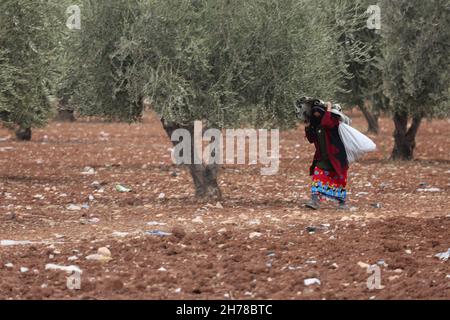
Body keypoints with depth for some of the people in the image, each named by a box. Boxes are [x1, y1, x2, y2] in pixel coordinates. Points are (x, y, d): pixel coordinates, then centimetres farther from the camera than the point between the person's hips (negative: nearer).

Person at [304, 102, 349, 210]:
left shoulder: (334, 120, -12)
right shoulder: (316, 126, 8)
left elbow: (326, 123, -34)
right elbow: (311, 139, 17)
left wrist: (328, 109, -23)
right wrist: (307, 128, 2)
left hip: (335, 156, -6)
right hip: (322, 158, 6)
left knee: (339, 179, 4)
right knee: (318, 176, -11)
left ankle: (343, 202, 17)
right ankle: (315, 200, -19)